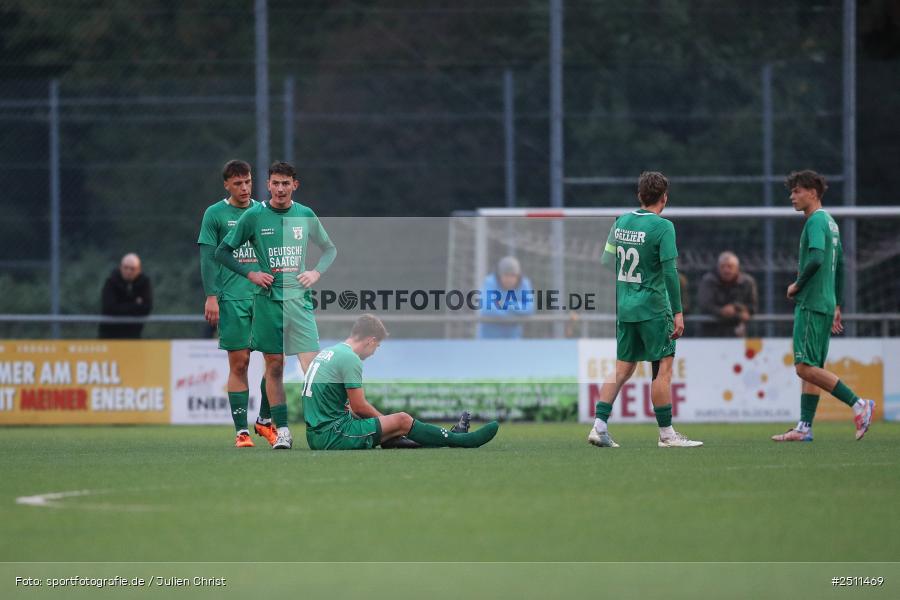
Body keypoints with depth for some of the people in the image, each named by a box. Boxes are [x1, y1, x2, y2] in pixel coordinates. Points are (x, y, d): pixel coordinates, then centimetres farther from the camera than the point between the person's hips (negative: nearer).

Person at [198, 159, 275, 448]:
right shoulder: (215, 214, 2)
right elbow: (208, 258, -2)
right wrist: (211, 296, -10)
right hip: (232, 300, -3)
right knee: (238, 364, -4)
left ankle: (265, 420, 14)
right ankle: (241, 430, 0)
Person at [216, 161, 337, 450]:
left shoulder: (305, 215, 6)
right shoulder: (254, 216, 0)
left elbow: (329, 249, 20)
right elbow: (223, 252, 6)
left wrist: (316, 272, 2)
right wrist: (251, 273, -5)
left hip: (299, 298, 1)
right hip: (267, 299, -1)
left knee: (311, 364, -10)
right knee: (274, 365, 2)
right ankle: (281, 430, 7)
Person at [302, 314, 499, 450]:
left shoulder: (328, 353, 17)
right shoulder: (350, 359, -14)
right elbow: (359, 406, -13)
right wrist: (385, 420, 4)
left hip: (316, 435, 10)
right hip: (330, 434, -10)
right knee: (401, 421, -4)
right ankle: (460, 440, 4)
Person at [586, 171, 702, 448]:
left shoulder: (621, 222, 7)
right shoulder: (662, 227, -12)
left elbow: (607, 262, 12)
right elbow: (669, 271, -16)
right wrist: (678, 312, -13)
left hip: (624, 308, 6)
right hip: (653, 308, -6)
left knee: (622, 370, 11)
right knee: (663, 368, 1)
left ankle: (599, 425, 2)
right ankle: (666, 433, 2)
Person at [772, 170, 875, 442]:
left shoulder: (816, 221, -12)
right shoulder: (830, 223, 18)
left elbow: (816, 259, -26)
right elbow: (839, 265, 23)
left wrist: (797, 285, -12)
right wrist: (837, 306, 25)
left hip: (811, 304, -10)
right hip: (826, 304, 10)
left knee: (806, 367, -12)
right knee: (811, 369, 8)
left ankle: (858, 404, -14)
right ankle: (804, 428, 7)